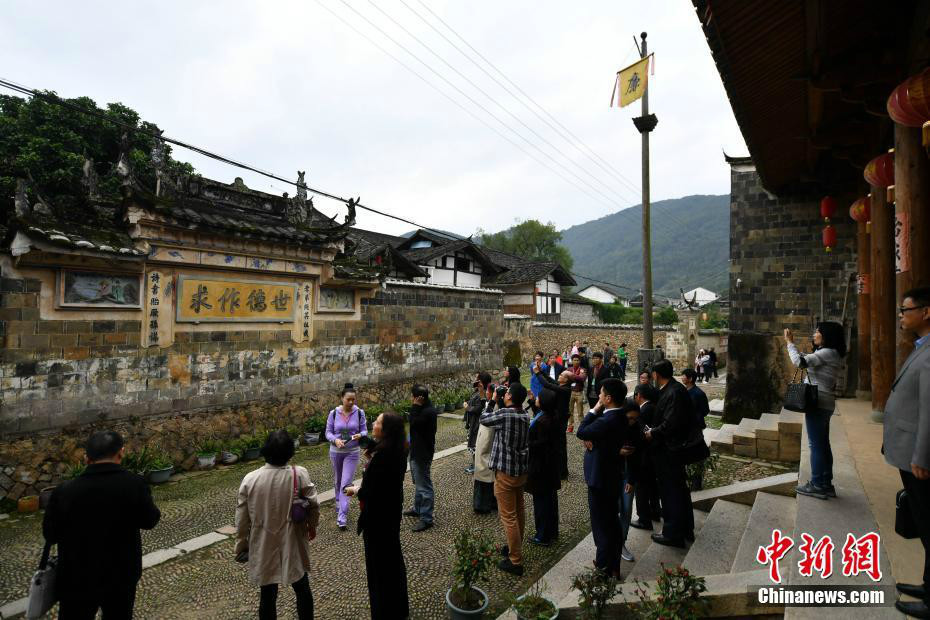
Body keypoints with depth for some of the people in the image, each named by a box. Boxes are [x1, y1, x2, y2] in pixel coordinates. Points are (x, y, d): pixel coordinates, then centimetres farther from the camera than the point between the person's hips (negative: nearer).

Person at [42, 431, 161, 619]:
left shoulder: (64, 491, -17)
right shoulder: (134, 484, -21)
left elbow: (50, 535, -4)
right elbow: (149, 520, -8)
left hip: (78, 579, 1)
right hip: (122, 576, 0)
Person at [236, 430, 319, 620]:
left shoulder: (250, 479, -14)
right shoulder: (300, 475, -19)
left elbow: (242, 519, -5)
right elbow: (313, 505, -9)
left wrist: (242, 546, 10)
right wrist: (312, 526, 12)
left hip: (263, 549, 1)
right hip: (293, 546, -1)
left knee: (267, 596, 17)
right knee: (302, 590, 20)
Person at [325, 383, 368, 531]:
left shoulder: (359, 413, -9)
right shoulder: (333, 413, -8)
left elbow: (365, 430, -2)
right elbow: (328, 432, -3)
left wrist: (360, 435, -24)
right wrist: (335, 440, -23)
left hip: (352, 453, -2)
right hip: (336, 451, 2)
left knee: (346, 483, -9)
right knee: (337, 481, 18)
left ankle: (342, 518, -6)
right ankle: (340, 506, 43)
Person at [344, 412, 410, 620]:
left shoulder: (382, 456, -31)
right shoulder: (397, 450, -3)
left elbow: (370, 492, -25)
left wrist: (355, 491, -8)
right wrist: (370, 458, -1)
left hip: (377, 516, -9)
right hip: (393, 510, 9)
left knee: (378, 563, 10)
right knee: (393, 556, 25)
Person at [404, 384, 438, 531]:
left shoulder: (428, 412, -26)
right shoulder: (423, 409, 6)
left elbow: (412, 422, -27)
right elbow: (414, 421, 9)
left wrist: (415, 406, -24)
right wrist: (416, 406, 2)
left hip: (422, 454, -11)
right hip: (416, 451, 11)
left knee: (424, 486, -1)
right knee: (418, 483, 25)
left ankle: (426, 518, 8)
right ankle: (418, 509, 41)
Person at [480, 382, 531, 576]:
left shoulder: (504, 414, -23)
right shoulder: (524, 415, 0)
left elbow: (484, 418, -6)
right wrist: (498, 403, 3)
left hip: (506, 471, -8)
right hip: (521, 469, 8)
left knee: (508, 516, 1)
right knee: (519, 510, 21)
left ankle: (515, 561, 9)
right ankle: (516, 546, 38)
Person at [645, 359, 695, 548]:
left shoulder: (673, 393, -25)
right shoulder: (676, 388, 4)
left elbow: (670, 424, -29)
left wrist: (653, 433, -15)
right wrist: (655, 431, 7)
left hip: (668, 449, -10)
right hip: (678, 445, 10)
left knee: (671, 491, 3)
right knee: (679, 487, 22)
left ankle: (673, 534, 17)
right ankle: (686, 528, 37)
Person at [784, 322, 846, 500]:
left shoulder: (827, 353, -15)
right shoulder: (832, 354, 16)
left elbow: (800, 362, -24)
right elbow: (806, 361, 19)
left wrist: (790, 343, -12)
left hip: (817, 403, -10)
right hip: (823, 403, 10)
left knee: (816, 445, -4)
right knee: (822, 444, 14)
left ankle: (817, 485, 2)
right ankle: (826, 484, 21)